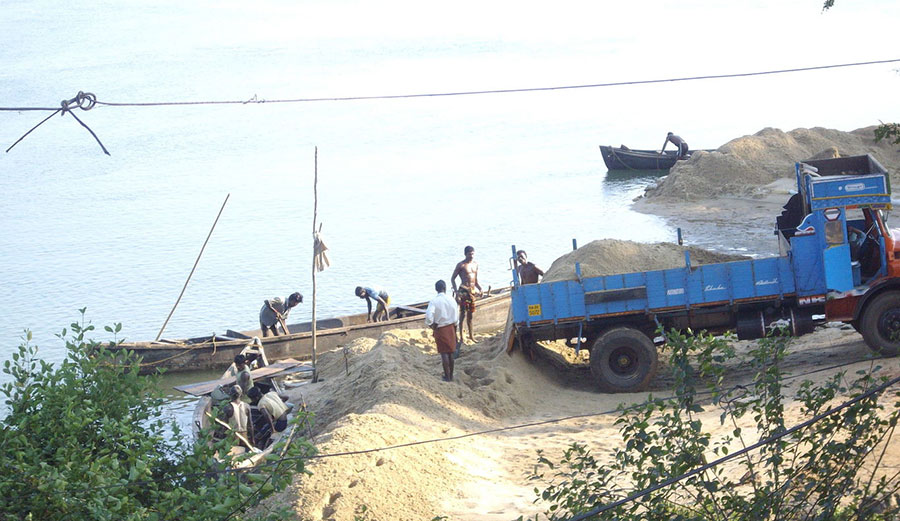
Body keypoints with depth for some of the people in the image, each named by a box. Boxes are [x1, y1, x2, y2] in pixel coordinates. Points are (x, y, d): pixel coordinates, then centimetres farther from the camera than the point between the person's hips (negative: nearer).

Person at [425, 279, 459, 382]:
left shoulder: (434, 301, -14)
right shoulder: (451, 300, -1)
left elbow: (429, 315, -27)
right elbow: (456, 317, 6)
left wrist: (431, 325, -9)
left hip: (440, 329, -4)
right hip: (451, 328, 4)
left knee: (444, 353, 1)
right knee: (450, 353, 13)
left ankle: (447, 376, 2)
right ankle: (451, 375, 22)